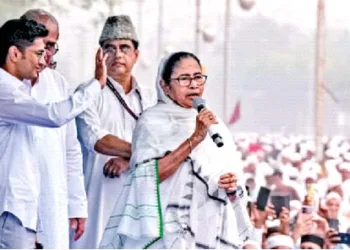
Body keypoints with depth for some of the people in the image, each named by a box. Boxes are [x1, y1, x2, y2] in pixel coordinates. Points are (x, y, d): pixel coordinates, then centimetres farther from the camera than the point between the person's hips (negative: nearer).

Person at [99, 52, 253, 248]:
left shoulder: (215, 126, 16)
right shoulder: (153, 122, 1)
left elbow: (231, 177, 23)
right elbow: (149, 176, -14)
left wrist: (233, 185, 0)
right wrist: (194, 138, -16)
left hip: (214, 234, 5)